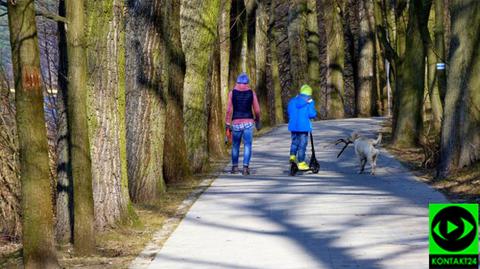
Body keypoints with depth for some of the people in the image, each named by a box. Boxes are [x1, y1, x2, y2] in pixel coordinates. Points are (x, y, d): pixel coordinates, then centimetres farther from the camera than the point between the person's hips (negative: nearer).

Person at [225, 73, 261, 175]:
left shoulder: (232, 93, 1)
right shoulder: (251, 93, 2)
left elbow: (229, 109, -5)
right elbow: (257, 110, 2)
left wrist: (227, 123, -2)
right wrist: (257, 121, 18)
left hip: (236, 122, 1)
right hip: (248, 122, -1)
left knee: (235, 145, 16)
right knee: (247, 145, -1)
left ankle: (235, 167, 21)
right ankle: (245, 167, -13)